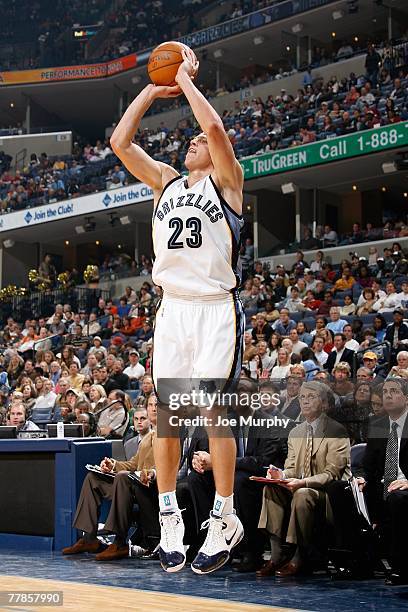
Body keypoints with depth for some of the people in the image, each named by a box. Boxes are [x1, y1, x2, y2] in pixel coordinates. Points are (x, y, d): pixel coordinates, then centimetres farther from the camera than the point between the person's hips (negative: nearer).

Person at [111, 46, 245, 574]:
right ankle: (169, 519, 10)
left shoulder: (225, 180, 4)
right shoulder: (165, 181, 18)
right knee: (167, 415, 2)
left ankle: (224, 521, 3)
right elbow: (119, 142, 9)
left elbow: (214, 125, -13)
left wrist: (185, 79, -1)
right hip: (172, 308, 5)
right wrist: (152, 89, 12)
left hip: (216, 309, -5)